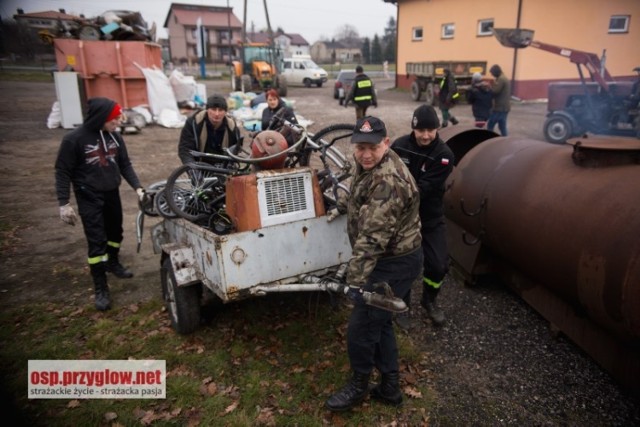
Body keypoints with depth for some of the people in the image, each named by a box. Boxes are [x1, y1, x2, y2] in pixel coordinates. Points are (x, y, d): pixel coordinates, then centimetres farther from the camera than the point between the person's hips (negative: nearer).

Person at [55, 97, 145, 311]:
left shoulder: (115, 137, -2)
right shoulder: (74, 139, -17)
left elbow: (125, 165, 6)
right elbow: (63, 172, -11)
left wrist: (137, 187, -6)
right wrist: (64, 203, -15)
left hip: (112, 193, 6)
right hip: (89, 197, -5)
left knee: (115, 231, 20)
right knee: (97, 241, -6)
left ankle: (113, 263, 47)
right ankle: (101, 288, 4)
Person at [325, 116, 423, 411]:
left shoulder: (388, 182, -30)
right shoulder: (369, 164, 3)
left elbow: (372, 237, -34)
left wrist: (356, 280, -34)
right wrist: (343, 207, 28)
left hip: (395, 264, -10)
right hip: (387, 259, 10)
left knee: (361, 327, 1)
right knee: (379, 322, 19)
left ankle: (358, 387, 26)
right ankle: (390, 387, 35)